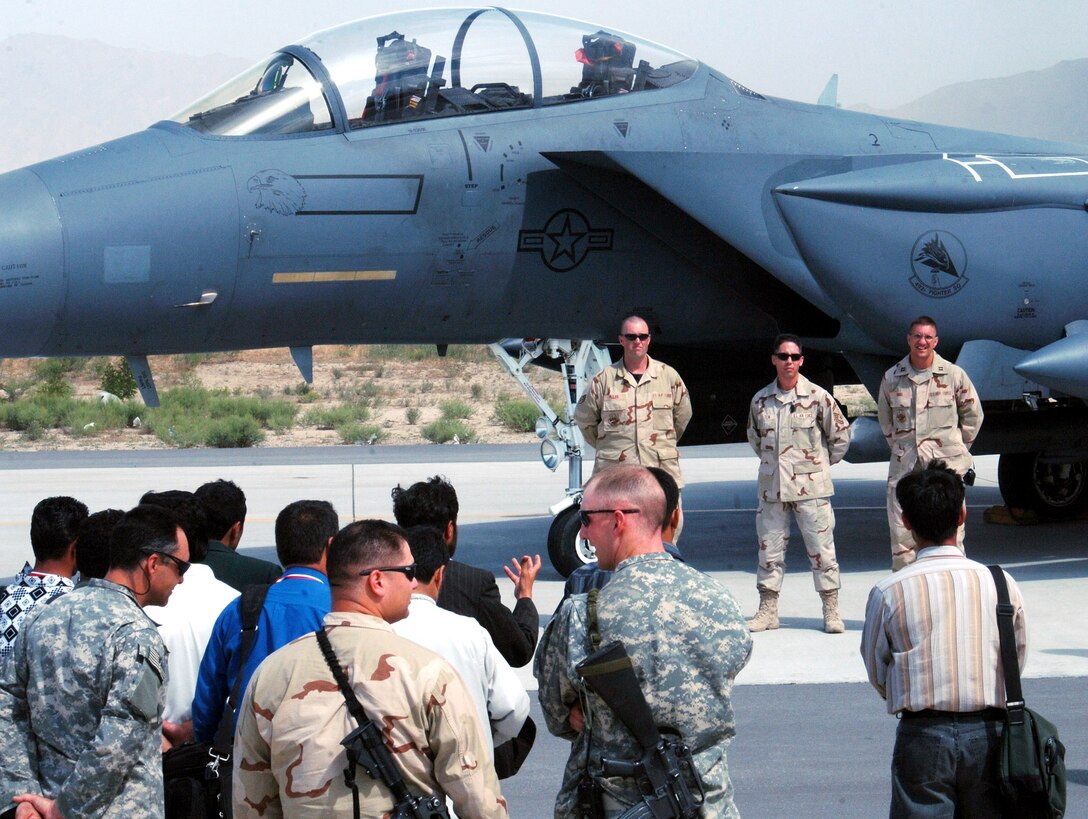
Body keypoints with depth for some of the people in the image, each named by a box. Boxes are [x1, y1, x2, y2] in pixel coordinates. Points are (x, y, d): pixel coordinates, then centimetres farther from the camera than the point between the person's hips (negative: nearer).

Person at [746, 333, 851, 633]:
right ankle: (768, 610, 16)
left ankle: (831, 612, 5)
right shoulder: (761, 400, 5)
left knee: (821, 547, -1)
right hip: (772, 487, 3)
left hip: (810, 486, -3)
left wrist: (822, 463, 8)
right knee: (769, 547, 7)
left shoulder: (817, 397, -5)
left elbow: (840, 434, 4)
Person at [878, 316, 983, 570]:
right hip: (904, 467, 2)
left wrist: (957, 449, 10)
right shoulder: (892, 378, 8)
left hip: (945, 465, -2)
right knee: (901, 535, 2)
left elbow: (972, 415, 12)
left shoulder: (953, 375, 2)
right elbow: (885, 419, 23)